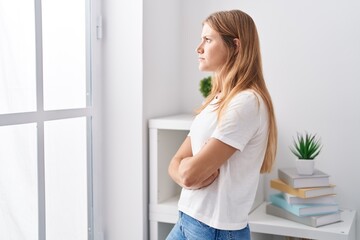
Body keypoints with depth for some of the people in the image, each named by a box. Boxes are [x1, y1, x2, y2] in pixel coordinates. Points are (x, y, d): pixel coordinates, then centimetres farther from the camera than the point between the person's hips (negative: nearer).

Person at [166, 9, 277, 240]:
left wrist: (187, 165, -2)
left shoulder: (247, 103, -19)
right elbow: (176, 165, 7)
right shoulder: (216, 100, 9)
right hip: (188, 220, 8)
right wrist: (188, 174, -13)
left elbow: (190, 172, -23)